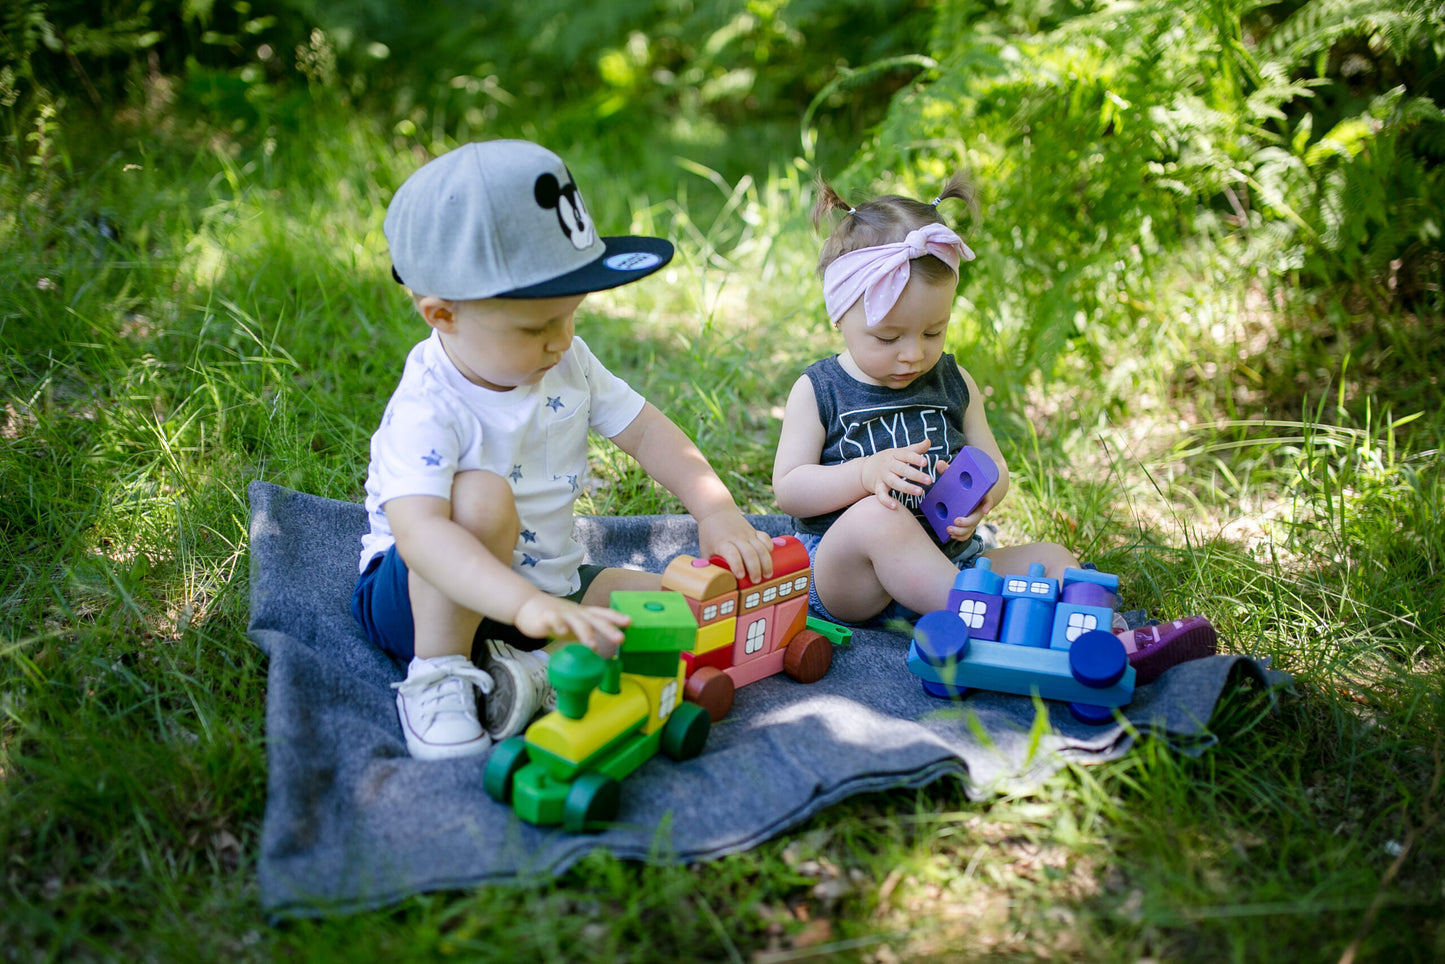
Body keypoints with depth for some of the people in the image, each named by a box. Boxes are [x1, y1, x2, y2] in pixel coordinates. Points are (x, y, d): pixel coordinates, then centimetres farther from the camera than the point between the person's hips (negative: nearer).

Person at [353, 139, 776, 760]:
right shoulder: (427, 408, -28)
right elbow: (419, 532, -42)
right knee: (482, 496, -36)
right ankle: (439, 672, -21)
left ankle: (533, 671, -20)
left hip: (545, 585, 7)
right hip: (424, 595, -6)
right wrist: (526, 605, -56)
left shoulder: (567, 365, -4)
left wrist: (717, 511, -14)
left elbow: (646, 431, 2)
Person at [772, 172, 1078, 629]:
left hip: (951, 563, 5)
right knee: (874, 517, -36)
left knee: (1052, 559, -10)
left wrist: (982, 494, -12)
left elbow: (995, 467, 15)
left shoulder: (954, 384, 10)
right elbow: (787, 489, -7)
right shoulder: (817, 391, -2)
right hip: (845, 579, -5)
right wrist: (866, 474, -25)